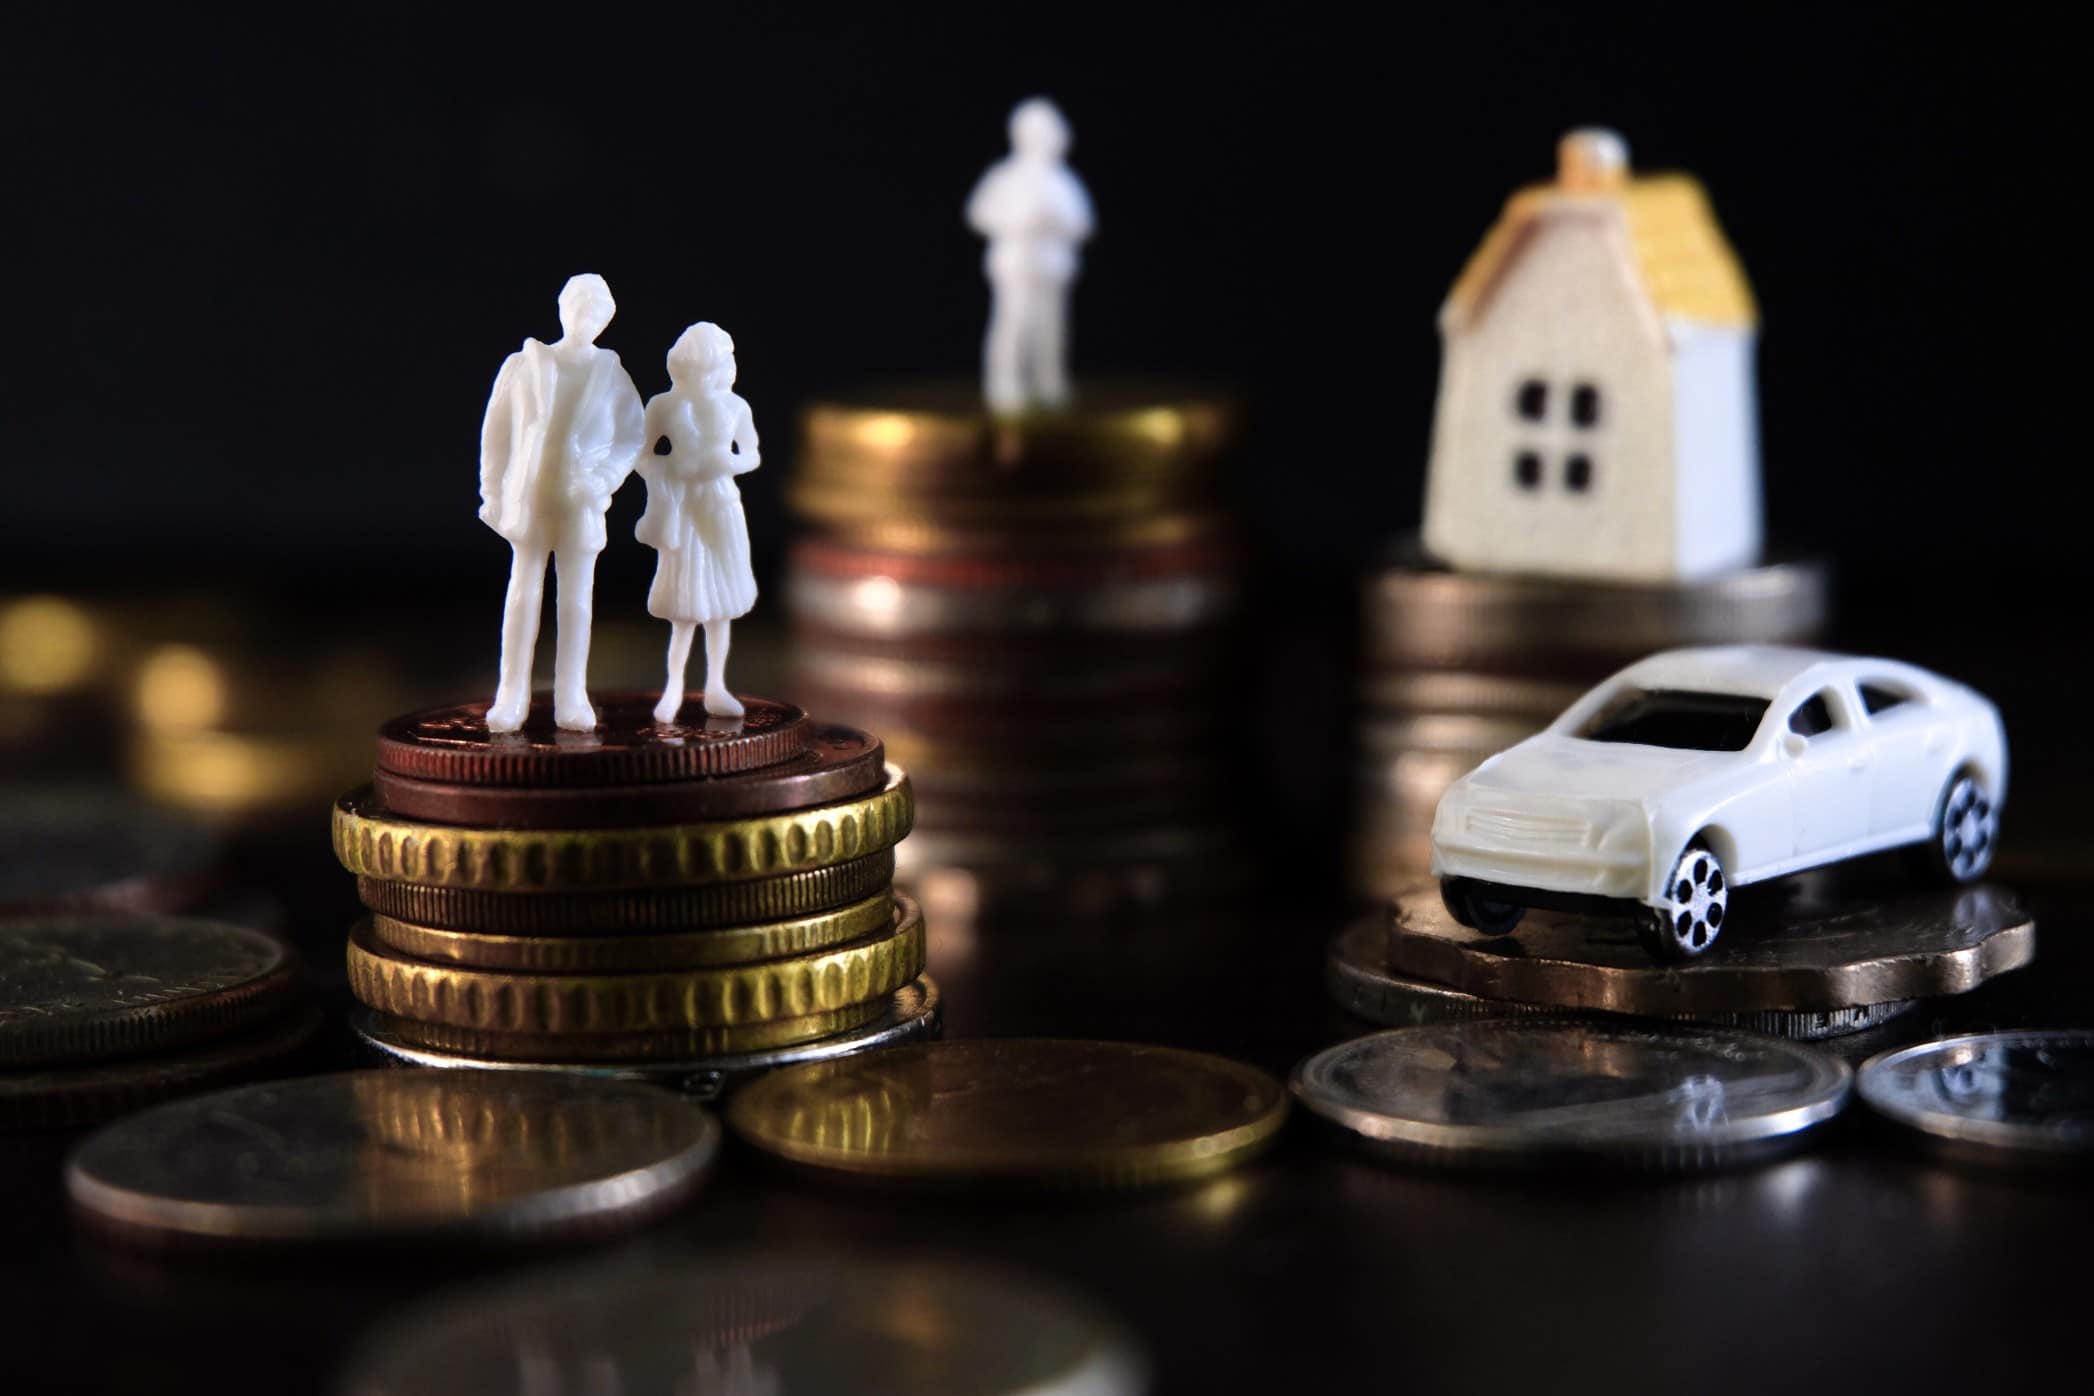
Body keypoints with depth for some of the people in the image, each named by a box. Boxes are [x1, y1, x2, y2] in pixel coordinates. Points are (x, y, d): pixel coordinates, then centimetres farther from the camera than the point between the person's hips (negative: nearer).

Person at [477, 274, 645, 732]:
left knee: (576, 600, 2)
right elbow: (495, 432, 4)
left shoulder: (612, 375, 2)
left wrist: (602, 480, -12)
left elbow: (632, 437, 3)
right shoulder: (523, 366, 1)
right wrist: (493, 494, 1)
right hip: (528, 496, 0)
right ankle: (511, 698, 3)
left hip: (581, 502, 0)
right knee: (522, 595, 0)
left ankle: (571, 700, 6)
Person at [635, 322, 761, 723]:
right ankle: (673, 689, 4)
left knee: (720, 603, 8)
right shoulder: (663, 406, -6)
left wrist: (731, 462, -12)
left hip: (722, 505, 3)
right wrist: (667, 469, -17)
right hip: (682, 507, -3)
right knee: (686, 607, -6)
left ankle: (715, 689, 18)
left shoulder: (734, 406, -1)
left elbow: (753, 455, 9)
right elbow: (641, 457, 1)